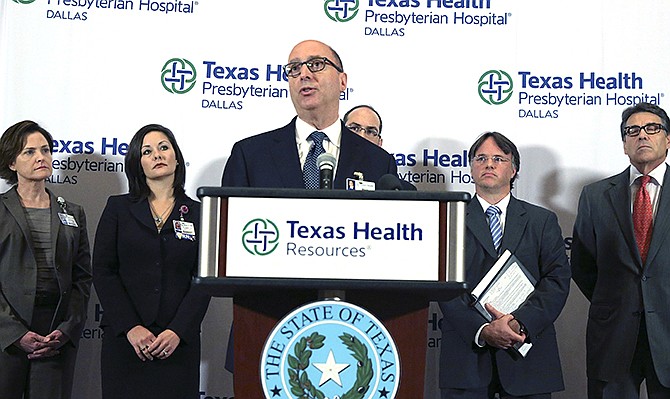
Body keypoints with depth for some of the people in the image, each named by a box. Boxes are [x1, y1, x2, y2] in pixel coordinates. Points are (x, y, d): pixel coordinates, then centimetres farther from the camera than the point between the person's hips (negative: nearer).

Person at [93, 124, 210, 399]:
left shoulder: (197, 213, 6)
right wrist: (130, 327, -10)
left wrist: (178, 331, -11)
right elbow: (103, 272, 0)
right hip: (124, 338, 0)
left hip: (179, 342, 0)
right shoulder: (118, 208, 7)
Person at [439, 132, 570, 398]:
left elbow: (558, 279, 0)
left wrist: (520, 321, -15)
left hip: (527, 355, 1)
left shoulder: (542, 220, 11)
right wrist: (482, 330, -16)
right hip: (466, 352, -1)